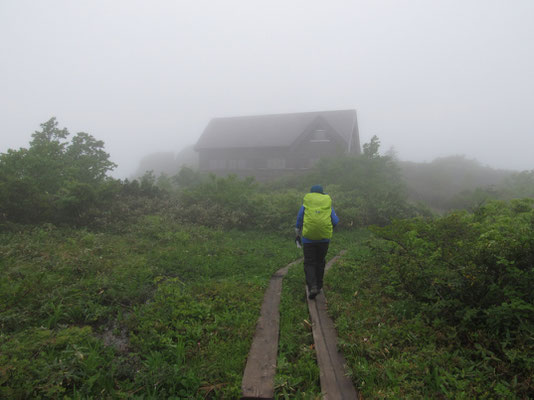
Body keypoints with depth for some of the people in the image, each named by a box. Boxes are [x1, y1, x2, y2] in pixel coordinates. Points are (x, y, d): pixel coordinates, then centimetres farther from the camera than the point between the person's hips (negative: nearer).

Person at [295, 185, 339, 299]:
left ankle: (312, 287, -10)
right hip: (324, 238, 2)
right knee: (320, 262, 19)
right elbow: (335, 221, 0)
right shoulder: (328, 203, 5)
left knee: (309, 263, 7)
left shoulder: (306, 203, 2)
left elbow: (299, 219, 1)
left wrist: (298, 234, 13)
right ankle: (318, 286, 26)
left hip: (308, 237, -2)